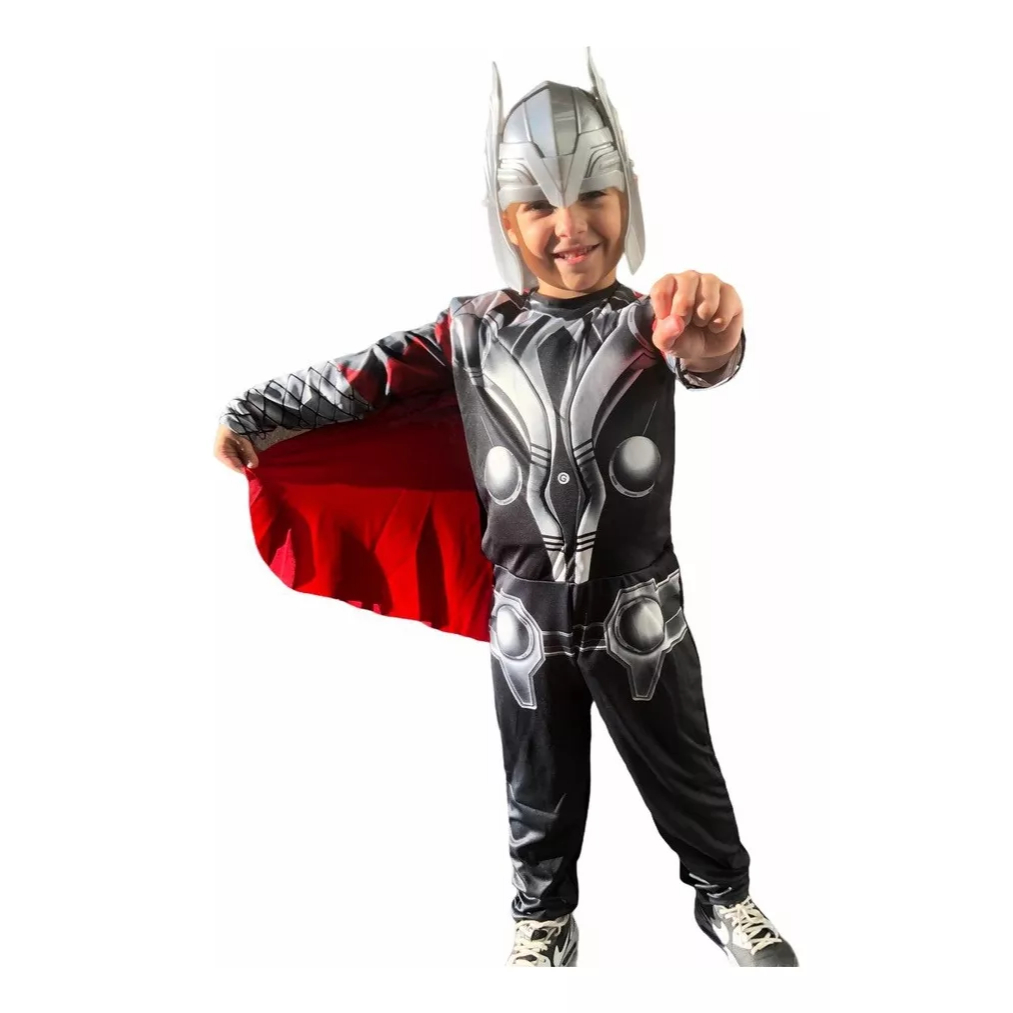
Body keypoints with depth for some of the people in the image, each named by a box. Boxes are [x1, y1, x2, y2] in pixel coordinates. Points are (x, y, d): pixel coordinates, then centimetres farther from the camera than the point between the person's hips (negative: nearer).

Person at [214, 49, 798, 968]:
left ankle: (725, 893, 46)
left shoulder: (650, 322, -10)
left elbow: (707, 359, -30)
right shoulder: (475, 330, -5)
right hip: (525, 617, 2)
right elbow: (369, 376, 1)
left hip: (640, 613, -1)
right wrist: (253, 412, 6)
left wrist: (710, 338, -55)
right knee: (540, 793, 21)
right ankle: (545, 915, 46)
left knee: (684, 775, 19)